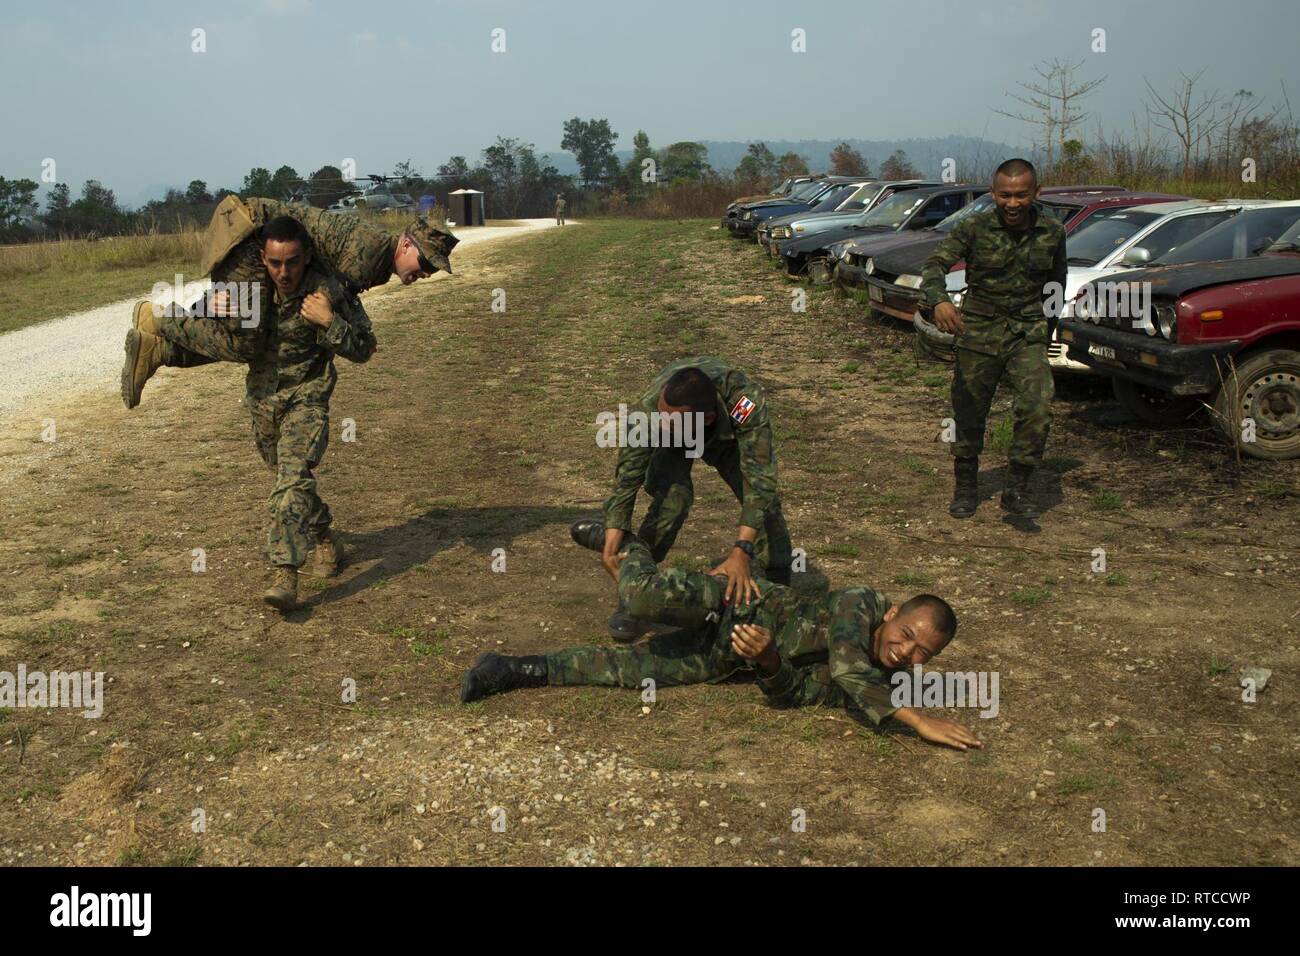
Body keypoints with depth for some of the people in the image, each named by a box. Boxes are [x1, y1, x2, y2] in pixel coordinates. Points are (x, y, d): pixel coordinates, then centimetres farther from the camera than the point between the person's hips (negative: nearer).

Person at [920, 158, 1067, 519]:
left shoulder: (1053, 233, 1)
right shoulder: (974, 228, -7)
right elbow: (935, 264, -20)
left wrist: (1046, 328, 20)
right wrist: (939, 301, -40)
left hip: (1028, 334, 1)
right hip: (978, 332, -1)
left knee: (1038, 409, -16)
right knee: (969, 414, 5)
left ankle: (1017, 489, 1)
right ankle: (965, 488, 27)